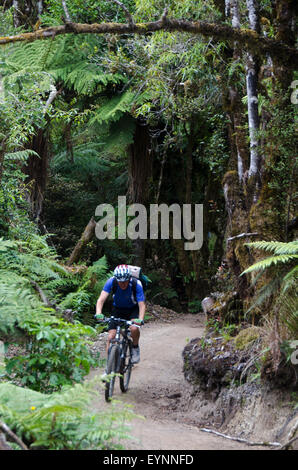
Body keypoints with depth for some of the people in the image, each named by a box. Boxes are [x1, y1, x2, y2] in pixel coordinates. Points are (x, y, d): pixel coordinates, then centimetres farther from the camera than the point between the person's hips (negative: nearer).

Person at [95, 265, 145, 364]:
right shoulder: (111, 282, -25)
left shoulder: (136, 284, -28)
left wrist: (140, 319, -47)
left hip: (133, 309, -2)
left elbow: (142, 305, -29)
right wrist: (98, 313, -50)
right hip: (118, 309, 2)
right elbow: (101, 299, -31)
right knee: (111, 337, -13)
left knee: (134, 328, -31)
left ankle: (135, 348, -2)